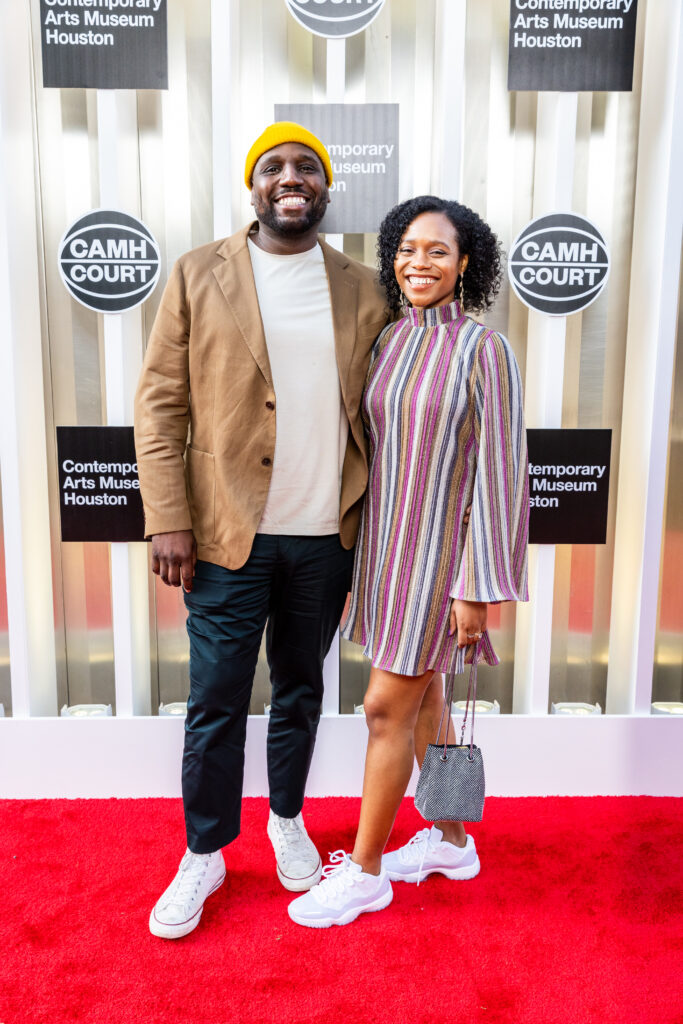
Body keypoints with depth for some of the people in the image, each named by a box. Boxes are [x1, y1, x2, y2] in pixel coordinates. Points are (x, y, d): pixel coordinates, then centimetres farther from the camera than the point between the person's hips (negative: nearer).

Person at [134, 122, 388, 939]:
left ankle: (287, 820, 41)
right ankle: (204, 855, 30)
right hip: (228, 533, -2)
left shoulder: (364, 289, 6)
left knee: (301, 689, 17)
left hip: (327, 535, 2)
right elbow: (160, 403, -3)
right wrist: (168, 521, -9)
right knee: (216, 703, 7)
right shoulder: (198, 276, 0)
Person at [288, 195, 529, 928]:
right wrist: (362, 552, 14)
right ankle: (450, 841, 34)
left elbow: (497, 470, -16)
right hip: (387, 543, 7)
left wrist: (478, 586, -18)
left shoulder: (485, 350, -13)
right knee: (421, 701, 16)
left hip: (438, 551, -7)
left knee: (386, 709, -1)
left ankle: (364, 871, 18)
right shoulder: (388, 342, 7)